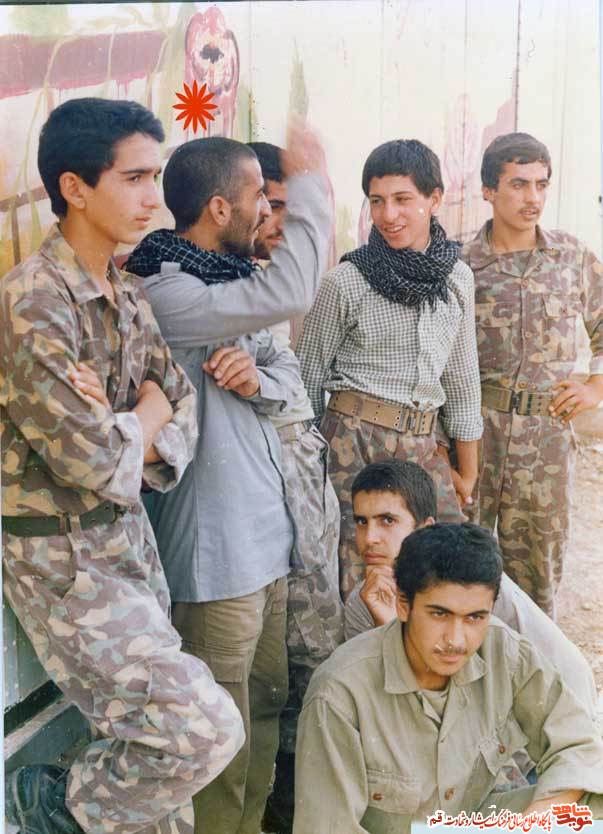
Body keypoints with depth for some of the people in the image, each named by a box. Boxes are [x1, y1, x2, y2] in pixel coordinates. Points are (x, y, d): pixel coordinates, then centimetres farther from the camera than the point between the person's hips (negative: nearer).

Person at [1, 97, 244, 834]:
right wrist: (146, 415, -5)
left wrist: (120, 436, -14)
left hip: (128, 537, 8)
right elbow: (94, 459, -23)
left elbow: (181, 413, 5)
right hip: (61, 558, -8)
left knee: (152, 736, 13)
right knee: (204, 727, -13)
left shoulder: (127, 295, 7)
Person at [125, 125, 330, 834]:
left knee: (266, 701, 23)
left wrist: (258, 380, -12)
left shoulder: (225, 281, 10)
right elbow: (288, 293, -33)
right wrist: (307, 182, -19)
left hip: (264, 531, 10)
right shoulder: (164, 293, -20)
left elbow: (288, 368, 12)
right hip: (215, 549, -9)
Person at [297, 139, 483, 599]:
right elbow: (309, 376, 2)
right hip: (355, 440, -4)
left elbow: (462, 376, 15)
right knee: (358, 576, -4)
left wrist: (468, 469, 18)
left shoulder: (458, 277, 8)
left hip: (422, 447, 4)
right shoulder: (345, 281, -6)